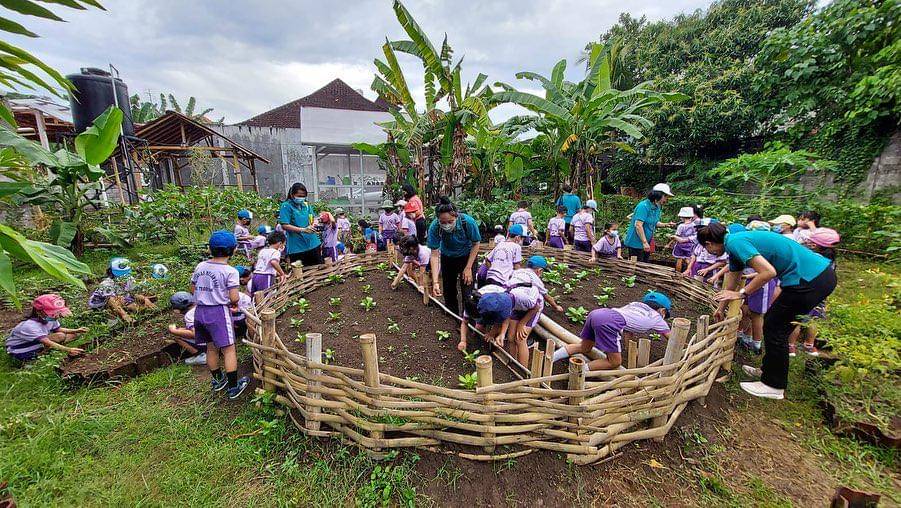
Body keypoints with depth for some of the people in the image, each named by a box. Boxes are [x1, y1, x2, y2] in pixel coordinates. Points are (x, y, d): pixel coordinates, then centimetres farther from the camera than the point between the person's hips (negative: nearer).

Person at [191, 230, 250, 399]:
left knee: (211, 347, 20)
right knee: (228, 349, 1)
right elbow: (234, 298, -18)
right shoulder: (230, 271, -15)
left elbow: (193, 289, 14)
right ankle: (233, 387, 7)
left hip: (200, 311, 7)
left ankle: (218, 380, 36)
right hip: (219, 312, -7)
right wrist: (233, 303, 2)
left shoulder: (200, 266, 4)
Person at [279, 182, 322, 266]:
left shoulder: (306, 205, 9)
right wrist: (303, 230, -21)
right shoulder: (286, 206, -5)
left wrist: (313, 225, -6)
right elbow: (284, 226, -12)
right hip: (297, 247, -5)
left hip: (313, 244, 5)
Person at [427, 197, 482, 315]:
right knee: (448, 291, 12)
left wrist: (468, 268, -17)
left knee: (467, 292, -7)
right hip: (447, 258, 2)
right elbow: (434, 254, -25)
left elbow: (476, 244, -16)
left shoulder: (468, 222, -35)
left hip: (467, 256, -2)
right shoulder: (434, 227, -31)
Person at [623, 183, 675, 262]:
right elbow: (638, 225, -26)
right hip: (636, 243, -10)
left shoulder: (657, 208, 10)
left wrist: (665, 224, 1)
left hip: (646, 244, 10)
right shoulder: (643, 206, -19)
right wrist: (644, 242, -27)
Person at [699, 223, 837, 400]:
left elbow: (768, 271, -26)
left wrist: (741, 293, -15)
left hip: (810, 279, -10)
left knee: (774, 327, 1)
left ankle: (774, 386, 14)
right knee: (773, 322, 18)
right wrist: (721, 308, 35)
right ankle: (769, 370, 34)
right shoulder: (735, 244, 14)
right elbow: (730, 284, 25)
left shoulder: (735, 242, -17)